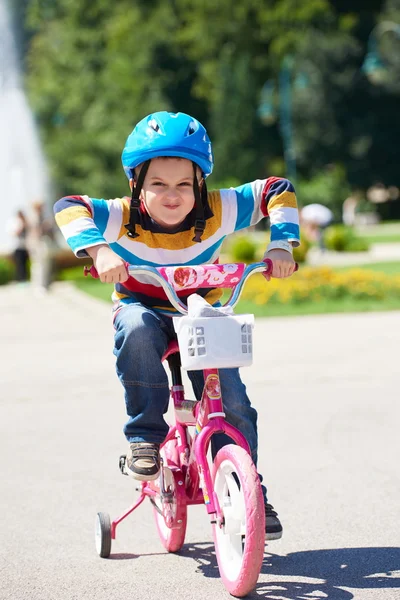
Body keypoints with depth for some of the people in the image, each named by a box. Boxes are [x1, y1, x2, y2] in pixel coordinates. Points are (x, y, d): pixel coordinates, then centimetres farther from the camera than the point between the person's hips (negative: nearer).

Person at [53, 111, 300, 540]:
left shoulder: (218, 212, -19)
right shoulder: (123, 218, -22)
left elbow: (277, 191, -13)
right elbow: (68, 208, -31)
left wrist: (281, 243, -27)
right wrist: (98, 249, -48)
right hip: (143, 308, -1)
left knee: (232, 404, -14)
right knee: (137, 327, -38)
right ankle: (145, 436, -24)